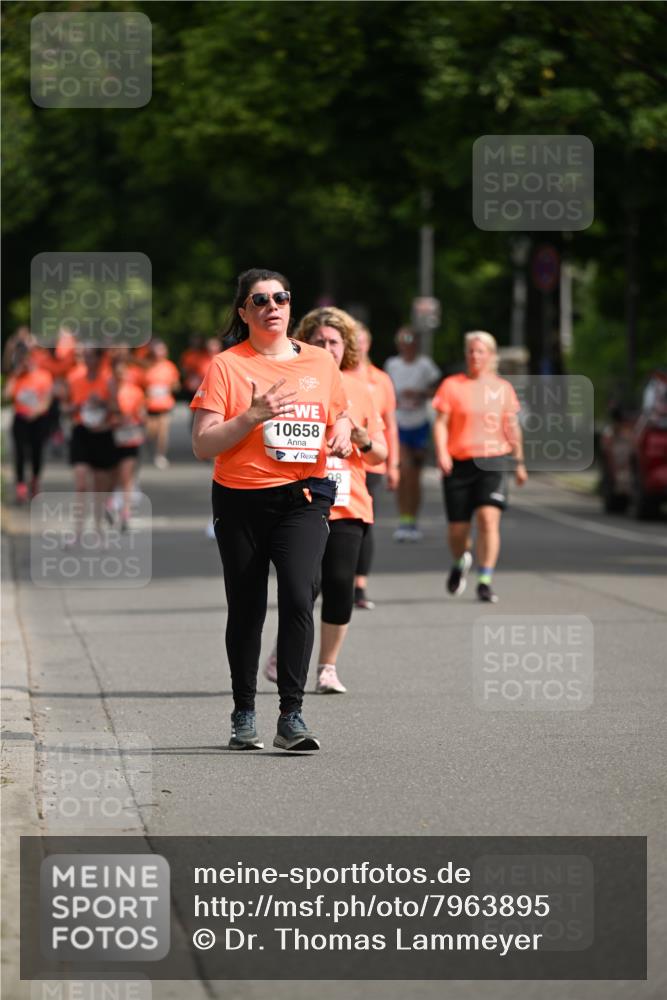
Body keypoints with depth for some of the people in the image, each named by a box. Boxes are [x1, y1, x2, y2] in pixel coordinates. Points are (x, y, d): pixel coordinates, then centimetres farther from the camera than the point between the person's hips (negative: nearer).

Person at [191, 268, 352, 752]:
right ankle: (244, 716, 24)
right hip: (240, 500, -1)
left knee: (298, 596, -18)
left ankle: (292, 716, -15)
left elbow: (341, 417, 25)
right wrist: (252, 416, -20)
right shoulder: (226, 366, -2)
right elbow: (202, 445, -7)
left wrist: (342, 433, 2)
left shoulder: (320, 363, 9)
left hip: (302, 497, 1)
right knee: (246, 609, 7)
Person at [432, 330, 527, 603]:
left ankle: (485, 581, -13)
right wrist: (441, 452, -17)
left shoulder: (503, 388, 9)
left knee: (488, 519, -18)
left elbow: (512, 427, 17)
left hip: (492, 460, 0)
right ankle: (460, 562, 39)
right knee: (458, 527, 4)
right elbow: (441, 422, -1)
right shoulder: (452, 385, 2)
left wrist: (519, 462, 19)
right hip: (459, 462, 0)